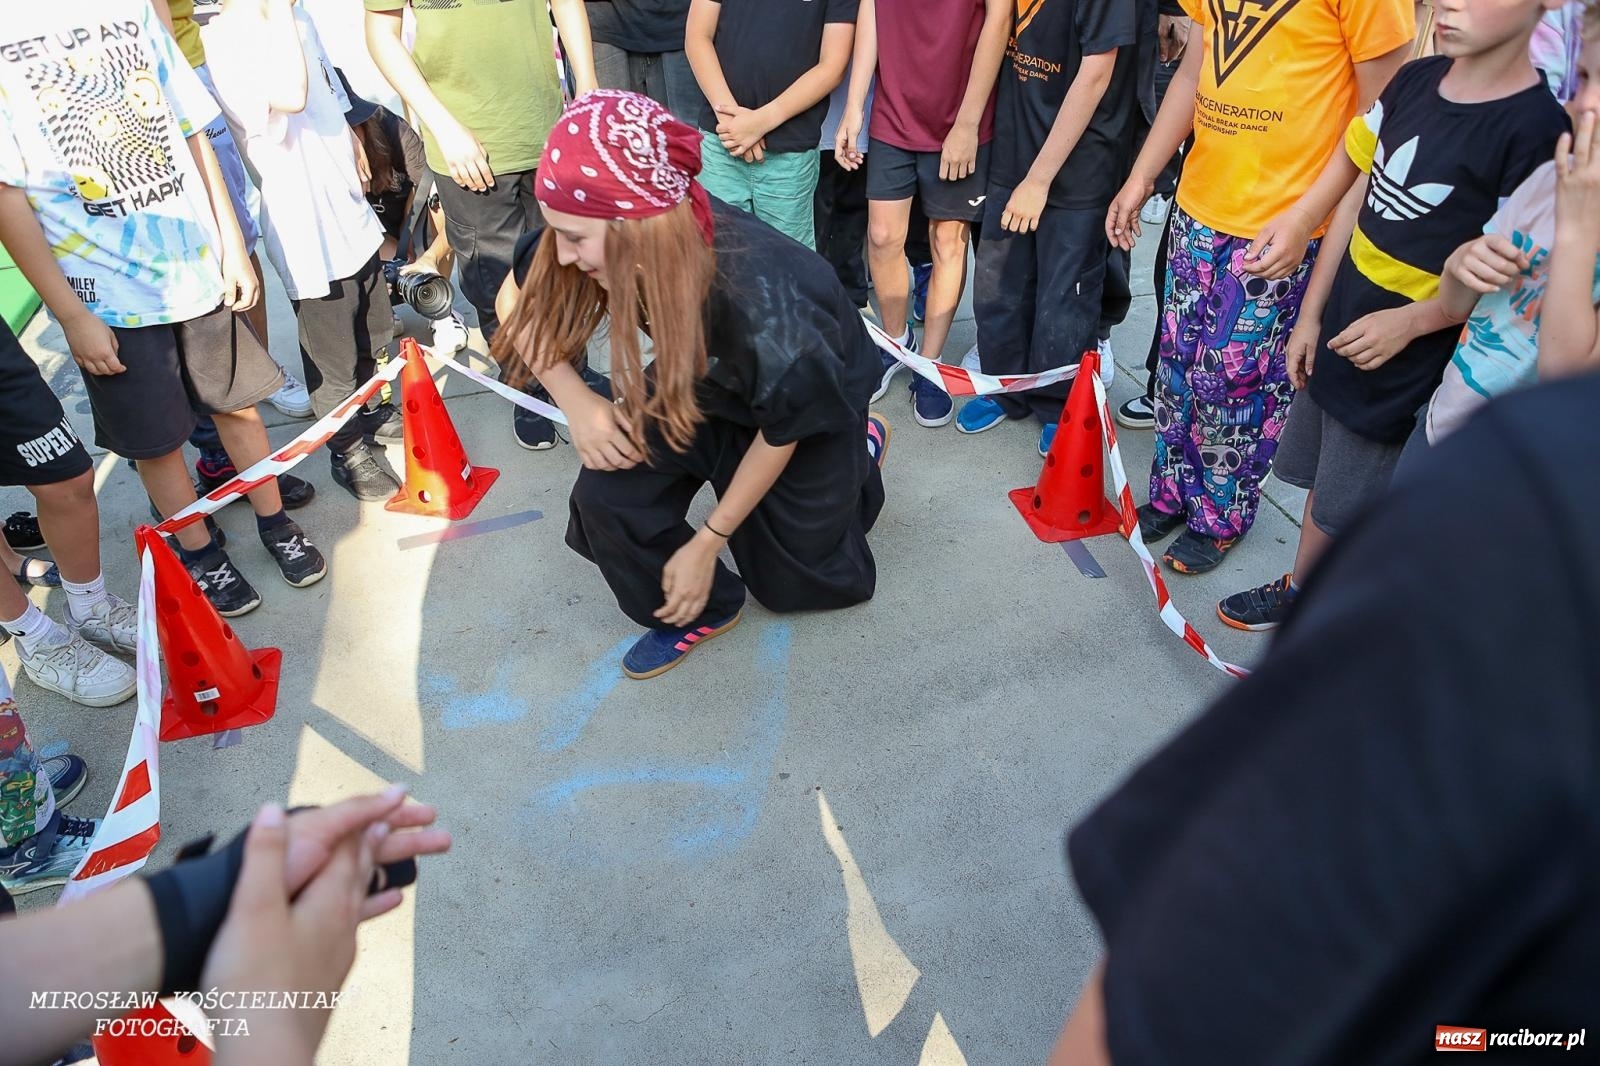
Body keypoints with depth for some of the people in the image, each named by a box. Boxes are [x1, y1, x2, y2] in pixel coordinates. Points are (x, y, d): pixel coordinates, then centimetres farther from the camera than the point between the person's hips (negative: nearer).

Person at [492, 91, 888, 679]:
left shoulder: (758, 301, -42)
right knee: (606, 494, -21)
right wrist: (578, 404, -22)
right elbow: (516, 301, -9)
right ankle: (701, 610, 7)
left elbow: (780, 432, -23)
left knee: (790, 583, 12)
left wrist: (705, 544, -15)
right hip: (705, 385, 4)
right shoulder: (631, 246, -29)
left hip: (812, 401, -4)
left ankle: (861, 448, 36)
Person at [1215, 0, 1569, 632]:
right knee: (1323, 478, 20)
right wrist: (1310, 314, 9)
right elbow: (1357, 200, 8)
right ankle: (1299, 591, 41)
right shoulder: (1415, 81, 2)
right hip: (1339, 329, 6)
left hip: (1405, 361, -6)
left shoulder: (1539, 126, -18)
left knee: (1342, 509, 8)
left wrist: (1410, 322, -24)